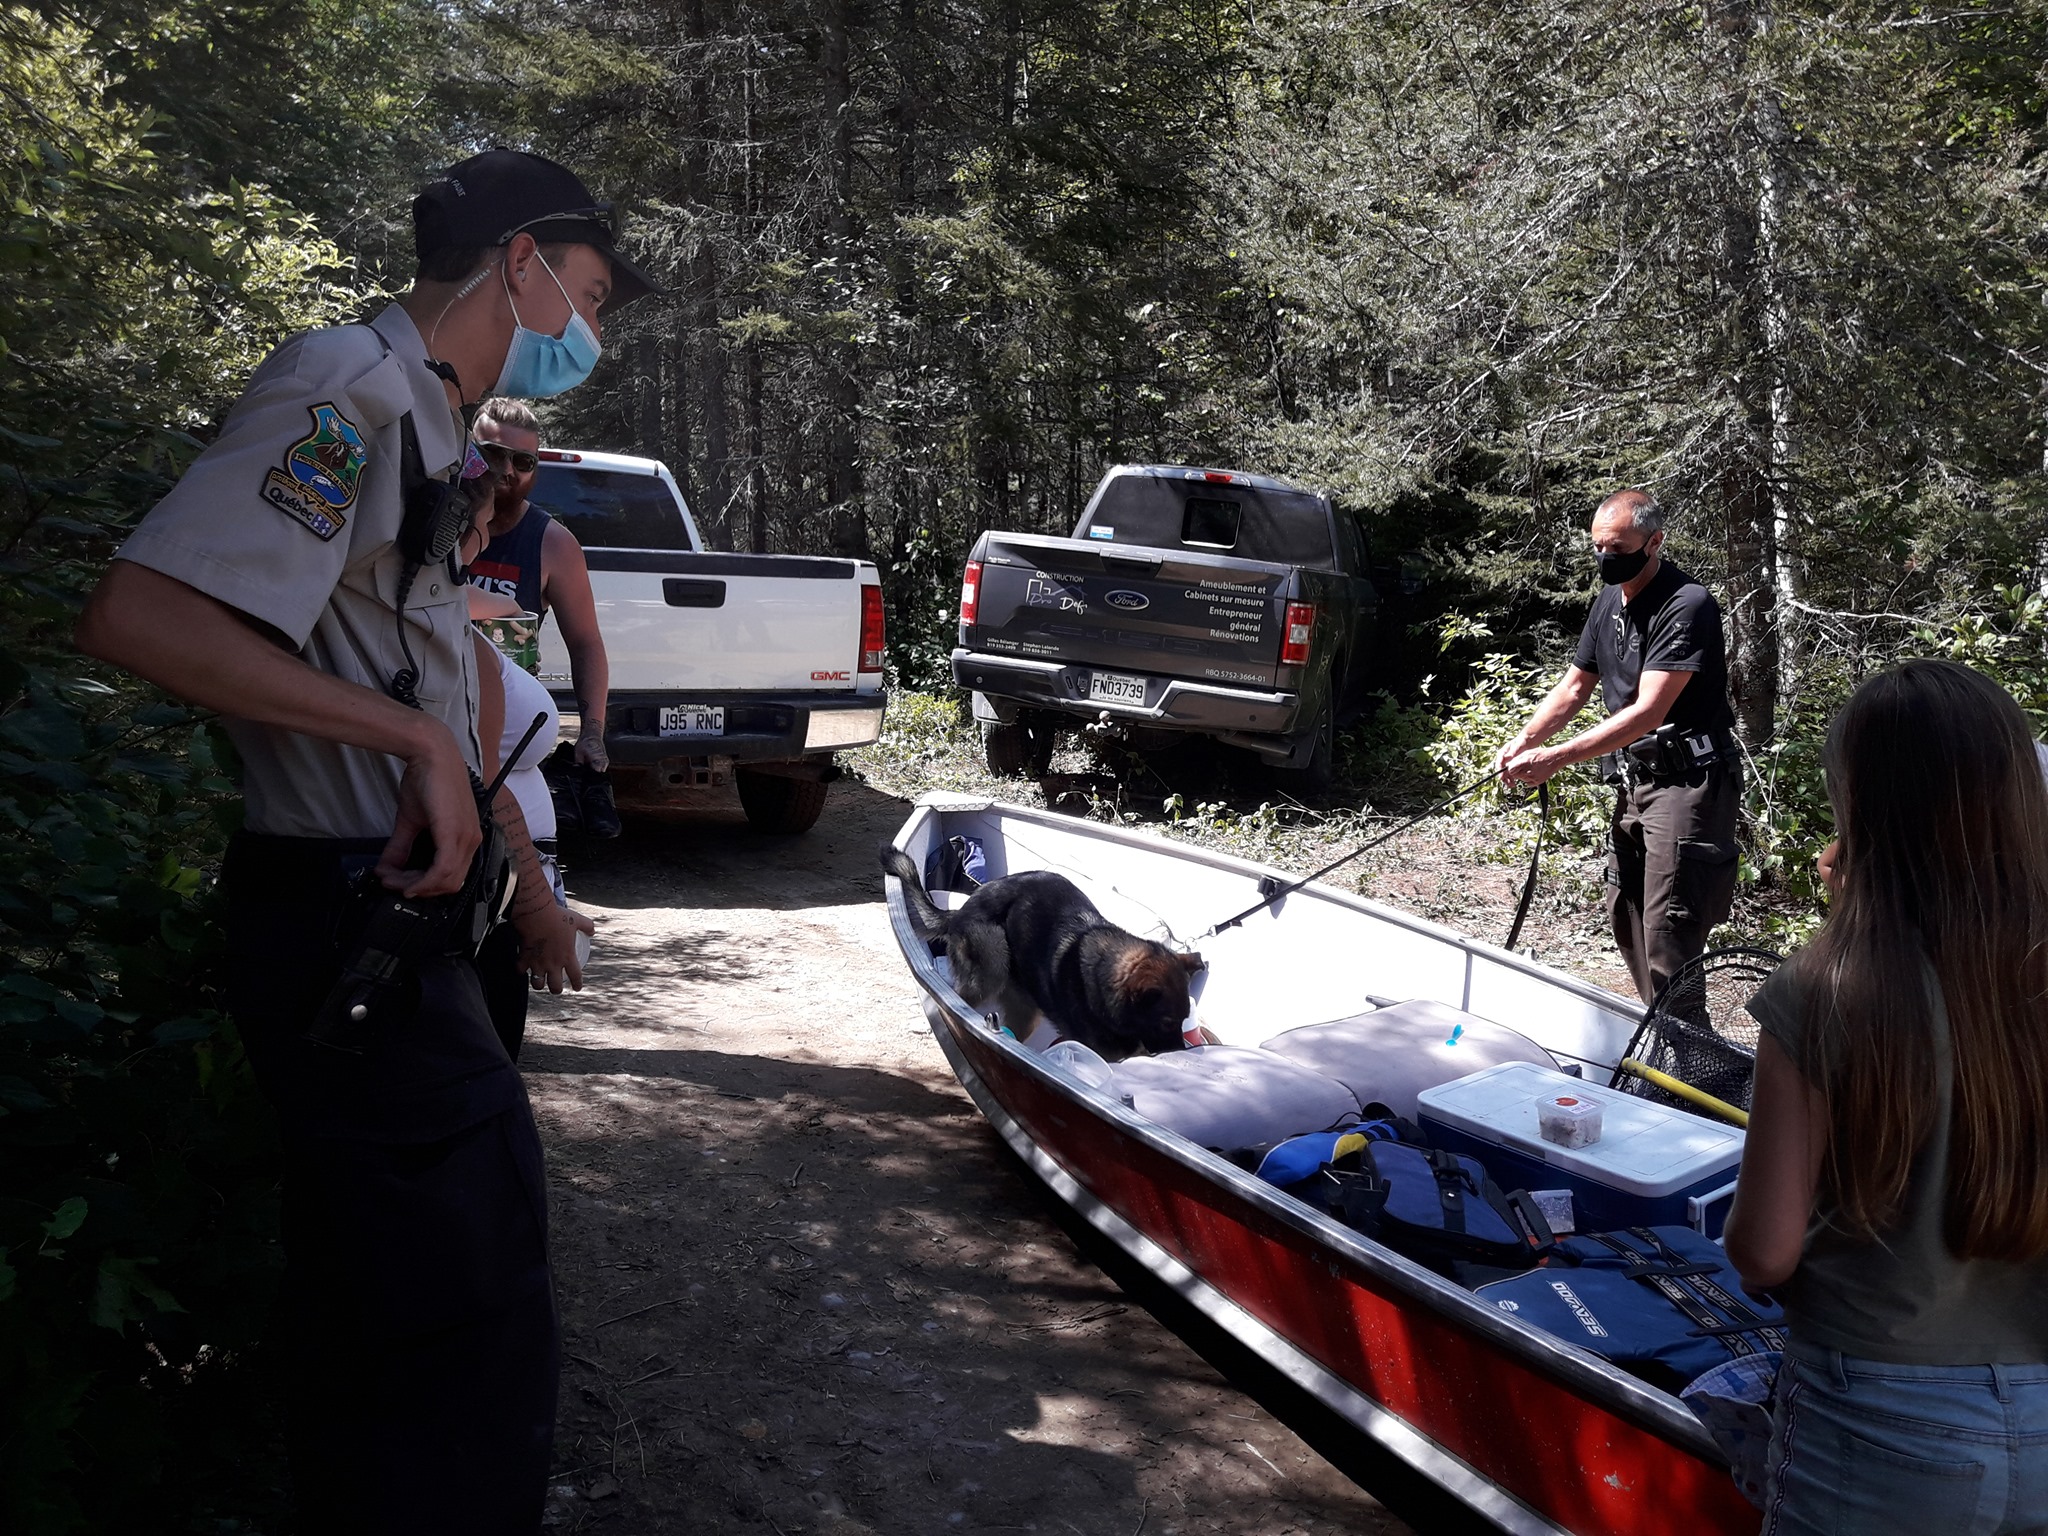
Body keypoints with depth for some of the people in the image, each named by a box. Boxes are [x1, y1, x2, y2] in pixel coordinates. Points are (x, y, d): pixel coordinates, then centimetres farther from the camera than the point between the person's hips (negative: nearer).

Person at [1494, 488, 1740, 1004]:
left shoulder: (1688, 607, -18)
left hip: (1687, 781, -9)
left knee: (1669, 935, -11)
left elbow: (1648, 711, -24)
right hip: (1634, 780, 9)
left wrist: (1556, 757, -28)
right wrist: (1524, 739, -3)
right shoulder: (1610, 600, 10)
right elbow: (1575, 686, 15)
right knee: (1625, 915, 14)